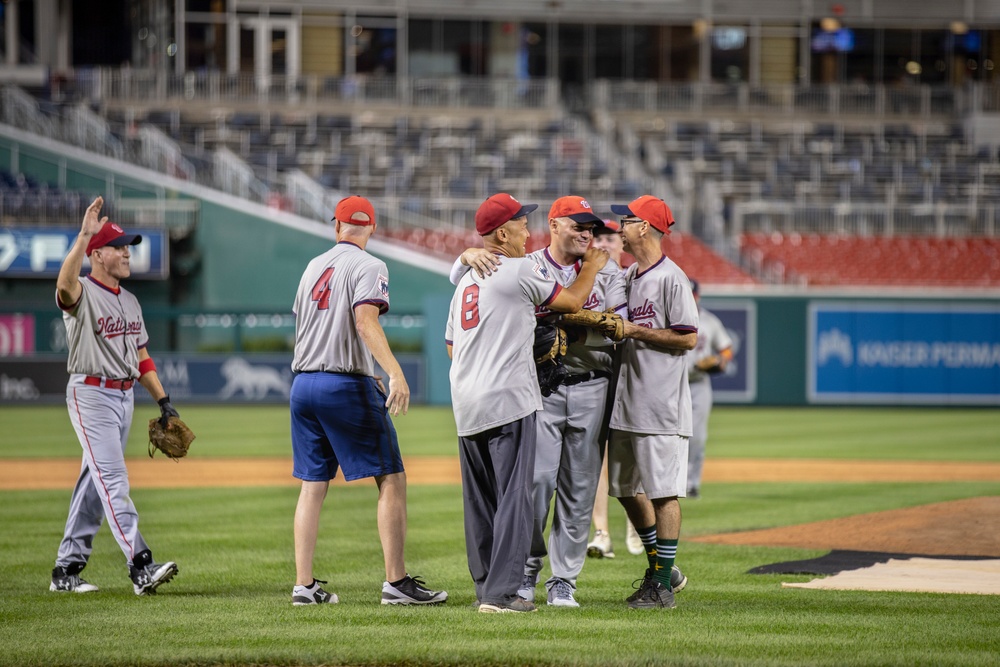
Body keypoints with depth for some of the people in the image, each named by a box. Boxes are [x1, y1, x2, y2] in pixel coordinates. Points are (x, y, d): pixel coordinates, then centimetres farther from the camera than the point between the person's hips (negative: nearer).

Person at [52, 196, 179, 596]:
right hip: (91, 394, -8)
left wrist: (162, 400, 14)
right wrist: (84, 235, -42)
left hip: (125, 397, 8)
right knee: (113, 480, -15)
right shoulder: (82, 294, -10)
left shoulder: (129, 301, 16)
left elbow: (141, 356, 20)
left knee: (95, 481, 10)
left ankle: (67, 569, 16)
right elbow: (65, 283, -36)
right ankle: (140, 567, -25)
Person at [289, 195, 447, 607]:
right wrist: (395, 373, -32)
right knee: (391, 479, -3)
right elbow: (365, 321, -21)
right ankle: (396, 582, -9)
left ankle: (304, 586, 6)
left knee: (312, 486, 10)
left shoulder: (313, 267, 17)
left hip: (303, 383, 7)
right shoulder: (367, 267, -5)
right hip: (347, 385, -7)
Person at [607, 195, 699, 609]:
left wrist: (634, 331, -16)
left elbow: (689, 338, -16)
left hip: (661, 406, -9)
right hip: (625, 403, 9)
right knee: (626, 489, 13)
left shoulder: (671, 278, -11)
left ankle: (662, 586, -2)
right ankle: (659, 567, 26)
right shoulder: (626, 277, 15)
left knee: (663, 491, -5)